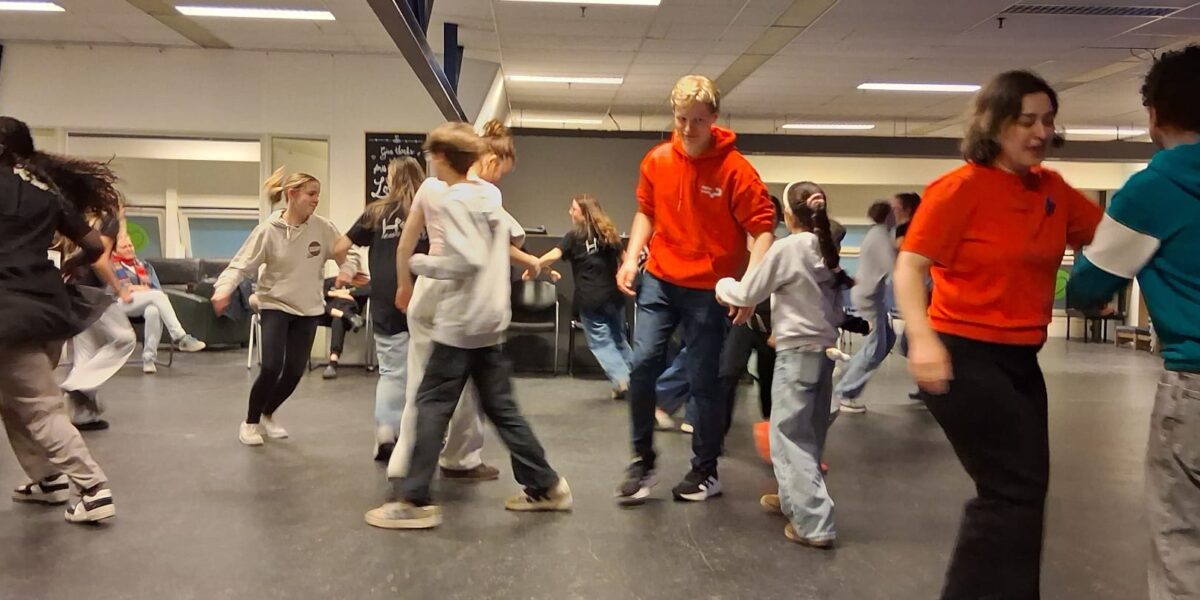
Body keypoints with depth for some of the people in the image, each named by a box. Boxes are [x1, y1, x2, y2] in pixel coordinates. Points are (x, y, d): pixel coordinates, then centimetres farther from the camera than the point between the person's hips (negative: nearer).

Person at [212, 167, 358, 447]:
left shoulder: (324, 228, -6)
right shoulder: (268, 230, -13)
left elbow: (348, 254, 1)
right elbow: (241, 264, -12)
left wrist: (347, 269, -22)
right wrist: (223, 288, -29)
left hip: (308, 309, 3)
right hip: (275, 305, -3)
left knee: (295, 371, 4)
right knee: (271, 367, -15)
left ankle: (267, 415, 33)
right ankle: (250, 422, 11)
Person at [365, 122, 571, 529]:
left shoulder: (454, 200, -13)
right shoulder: (489, 194, 11)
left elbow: (466, 261, -22)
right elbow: (513, 235, 24)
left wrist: (420, 263, -8)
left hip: (461, 322, -8)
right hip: (492, 320, 8)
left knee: (432, 406, -2)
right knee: (500, 407, 13)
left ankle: (415, 501, 0)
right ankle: (545, 486, 17)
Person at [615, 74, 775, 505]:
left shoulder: (734, 168, -12)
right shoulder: (657, 160, 1)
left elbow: (762, 228, -13)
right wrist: (631, 257, 3)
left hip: (708, 289, -3)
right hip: (659, 281, 4)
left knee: (703, 381, 3)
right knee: (643, 363, -7)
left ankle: (706, 471, 21)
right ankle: (642, 461, 12)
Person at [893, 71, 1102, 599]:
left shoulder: (1054, 190, 8)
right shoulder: (961, 188, -12)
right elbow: (909, 266, -16)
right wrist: (922, 338, -29)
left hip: (1020, 359, 8)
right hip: (964, 357, -8)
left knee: (1020, 490, 16)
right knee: (1016, 490, -8)